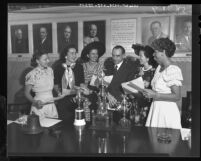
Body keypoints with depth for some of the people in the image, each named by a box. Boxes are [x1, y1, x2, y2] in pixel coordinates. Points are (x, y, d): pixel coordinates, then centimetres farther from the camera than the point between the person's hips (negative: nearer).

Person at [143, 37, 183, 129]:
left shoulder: (173, 70, -15)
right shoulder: (159, 67, 9)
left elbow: (177, 96, -19)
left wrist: (155, 95, -21)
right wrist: (148, 92, 2)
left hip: (167, 111, -7)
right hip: (156, 108, 7)